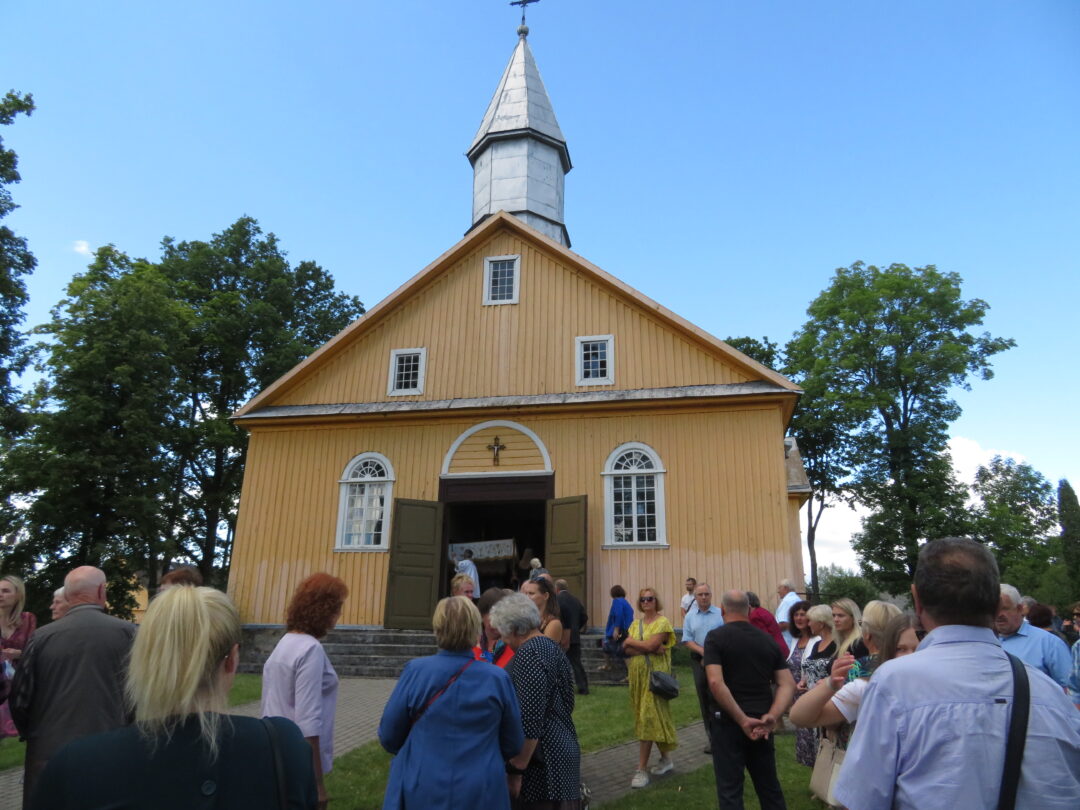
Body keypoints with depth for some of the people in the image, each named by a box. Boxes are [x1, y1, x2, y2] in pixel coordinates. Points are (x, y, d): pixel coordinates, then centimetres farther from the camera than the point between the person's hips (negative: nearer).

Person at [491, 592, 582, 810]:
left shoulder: (528, 655, -19)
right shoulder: (551, 647, 10)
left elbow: (529, 721, -24)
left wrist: (516, 770, -18)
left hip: (541, 762, -10)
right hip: (562, 751, 10)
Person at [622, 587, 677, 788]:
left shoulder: (662, 622, -6)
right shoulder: (636, 624, 12)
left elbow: (651, 645, -19)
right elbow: (627, 650, 0)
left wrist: (631, 642, -4)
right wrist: (648, 648, -15)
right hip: (637, 674, 6)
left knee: (648, 718, -6)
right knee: (655, 717, 14)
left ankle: (641, 769, -2)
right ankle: (666, 759, 29)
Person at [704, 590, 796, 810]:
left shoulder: (715, 637, -9)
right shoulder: (768, 640, 7)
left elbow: (715, 682, -21)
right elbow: (788, 684, 1)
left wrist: (742, 720, -17)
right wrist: (772, 716, -9)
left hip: (729, 722, -5)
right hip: (760, 723, 5)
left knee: (730, 790, 6)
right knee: (769, 786, 20)